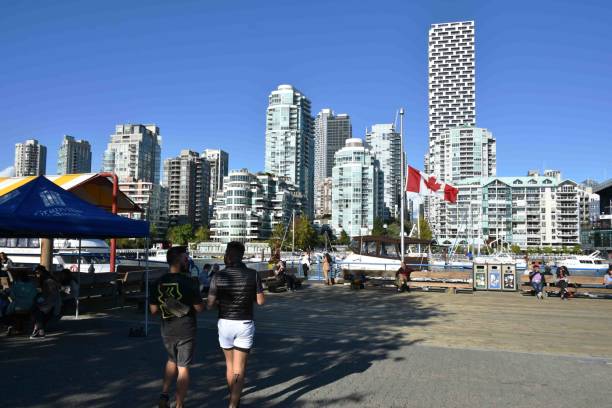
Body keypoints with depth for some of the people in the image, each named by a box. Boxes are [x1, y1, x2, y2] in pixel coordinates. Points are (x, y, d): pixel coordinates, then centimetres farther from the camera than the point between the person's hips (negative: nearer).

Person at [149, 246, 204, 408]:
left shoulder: (159, 283, -4)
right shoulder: (187, 282, -18)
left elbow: (153, 310, 2)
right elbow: (200, 308, -12)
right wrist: (194, 299, 7)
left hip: (167, 331, 5)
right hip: (186, 331, -5)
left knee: (172, 361, 28)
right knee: (183, 368, 9)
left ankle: (164, 395, 17)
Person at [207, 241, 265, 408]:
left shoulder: (218, 276, -9)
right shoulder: (253, 275, -10)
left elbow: (210, 305, -7)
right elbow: (261, 301, -4)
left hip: (225, 323, 2)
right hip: (245, 324, -1)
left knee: (229, 364, 21)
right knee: (239, 369, 3)